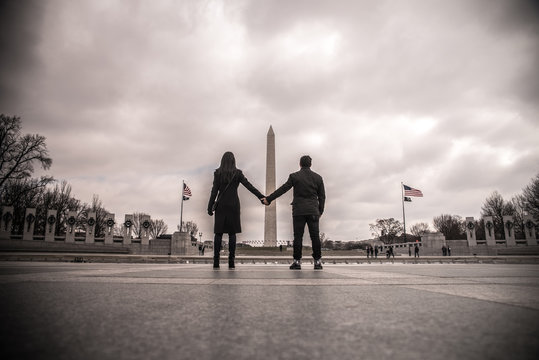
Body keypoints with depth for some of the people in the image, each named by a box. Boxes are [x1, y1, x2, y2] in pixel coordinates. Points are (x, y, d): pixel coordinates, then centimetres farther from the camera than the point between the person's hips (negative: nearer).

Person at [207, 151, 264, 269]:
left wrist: (210, 207, -1)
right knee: (232, 233, 2)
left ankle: (216, 261, 1)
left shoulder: (217, 173, 1)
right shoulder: (237, 173, 0)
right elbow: (249, 186, -5)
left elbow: (214, 190, -3)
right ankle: (231, 262, 0)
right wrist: (262, 197, -5)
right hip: (233, 205, 0)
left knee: (218, 233, 4)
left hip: (221, 205, 0)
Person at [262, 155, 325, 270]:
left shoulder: (294, 176, -1)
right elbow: (322, 196, 8)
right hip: (313, 211, 2)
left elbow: (282, 189, 0)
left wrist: (268, 199, 6)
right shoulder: (318, 177, 7)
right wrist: (320, 211, 17)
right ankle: (317, 261, 4)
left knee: (298, 236, 1)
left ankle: (297, 261, 2)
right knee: (315, 236, 4)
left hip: (299, 211, -2)